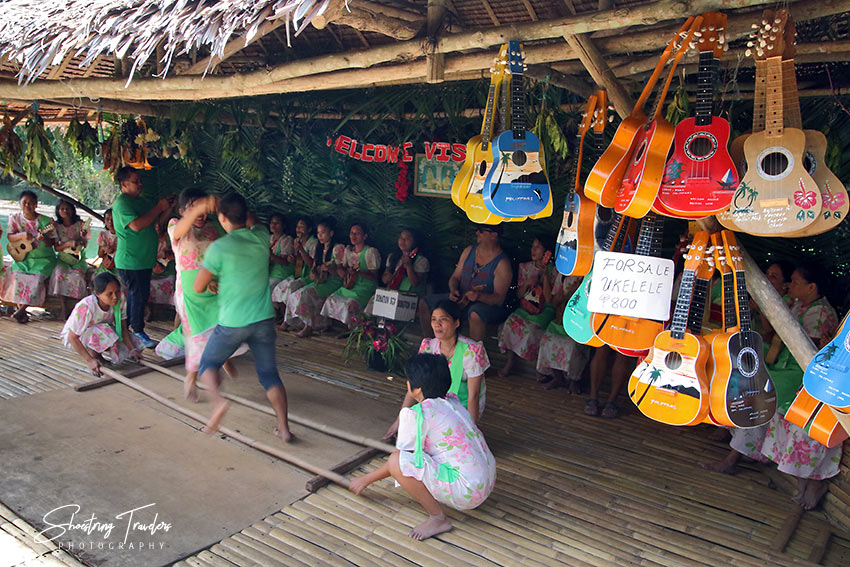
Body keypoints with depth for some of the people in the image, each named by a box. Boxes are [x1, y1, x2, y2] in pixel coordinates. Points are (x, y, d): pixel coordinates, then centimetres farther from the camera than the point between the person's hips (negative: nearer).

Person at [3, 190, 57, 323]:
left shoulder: (45, 221, -3)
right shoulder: (15, 218, 6)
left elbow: (51, 243, -4)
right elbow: (10, 238, -1)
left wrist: (43, 239, -27)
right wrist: (22, 235, -21)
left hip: (43, 258, -2)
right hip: (22, 257, 2)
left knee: (37, 276, -28)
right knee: (17, 274, -26)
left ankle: (21, 310, -23)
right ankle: (22, 311, -19)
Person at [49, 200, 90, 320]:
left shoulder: (80, 224, 3)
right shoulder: (56, 226, 4)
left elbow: (85, 245, 2)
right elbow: (56, 247, 0)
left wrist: (83, 237, -19)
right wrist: (69, 244, -18)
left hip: (78, 257, -1)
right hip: (63, 257, 1)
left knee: (76, 276, -30)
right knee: (59, 274, -29)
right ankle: (64, 309, -25)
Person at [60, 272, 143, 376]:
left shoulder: (120, 301, -21)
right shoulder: (85, 307, -35)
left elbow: (123, 328, -14)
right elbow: (72, 338, -28)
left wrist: (132, 349, -27)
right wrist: (90, 360, -32)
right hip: (77, 337, -6)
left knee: (134, 343, -13)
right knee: (101, 332, -38)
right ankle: (94, 355, -9)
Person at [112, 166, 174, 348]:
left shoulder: (142, 201, 16)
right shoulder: (121, 203, -12)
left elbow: (156, 222, 21)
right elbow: (136, 225, -25)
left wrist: (167, 208, 4)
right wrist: (159, 207, -19)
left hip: (144, 259, 9)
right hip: (130, 260, -9)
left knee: (139, 295, 14)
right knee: (138, 295, -5)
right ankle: (138, 333, 5)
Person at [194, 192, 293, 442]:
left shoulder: (219, 247, -11)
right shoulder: (261, 237, 2)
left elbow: (198, 287, -4)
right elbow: (255, 224, 29)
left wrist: (215, 281, 15)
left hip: (232, 323, -3)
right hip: (264, 319, 4)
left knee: (208, 364, 17)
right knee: (269, 374, 13)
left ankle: (217, 399, -12)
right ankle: (284, 428, 9)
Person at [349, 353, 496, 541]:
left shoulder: (416, 414, -15)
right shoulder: (453, 401, 8)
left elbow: (398, 460, -3)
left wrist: (366, 480, 11)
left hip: (467, 492, -9)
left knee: (397, 462, -16)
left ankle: (438, 518, -5)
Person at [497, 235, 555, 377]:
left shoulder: (552, 270, -1)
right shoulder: (525, 267, 12)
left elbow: (549, 298, -10)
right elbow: (518, 295, 12)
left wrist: (545, 275, -18)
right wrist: (527, 283, -7)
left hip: (544, 310, -4)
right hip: (525, 307, 4)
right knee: (512, 321, -28)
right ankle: (510, 360, -15)